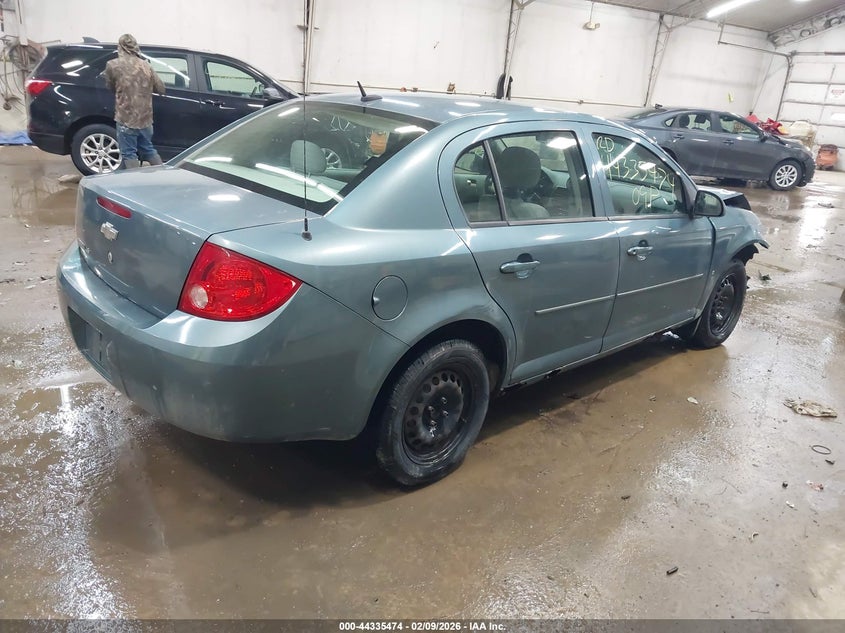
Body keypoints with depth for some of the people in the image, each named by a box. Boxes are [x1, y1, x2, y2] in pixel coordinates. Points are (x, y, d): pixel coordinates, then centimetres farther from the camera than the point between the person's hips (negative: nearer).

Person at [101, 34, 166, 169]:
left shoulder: (113, 65, -8)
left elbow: (110, 87, 7)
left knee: (129, 154, 3)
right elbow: (161, 88, 8)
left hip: (126, 118, -5)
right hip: (145, 118, 5)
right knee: (148, 150, 19)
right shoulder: (146, 66, 3)